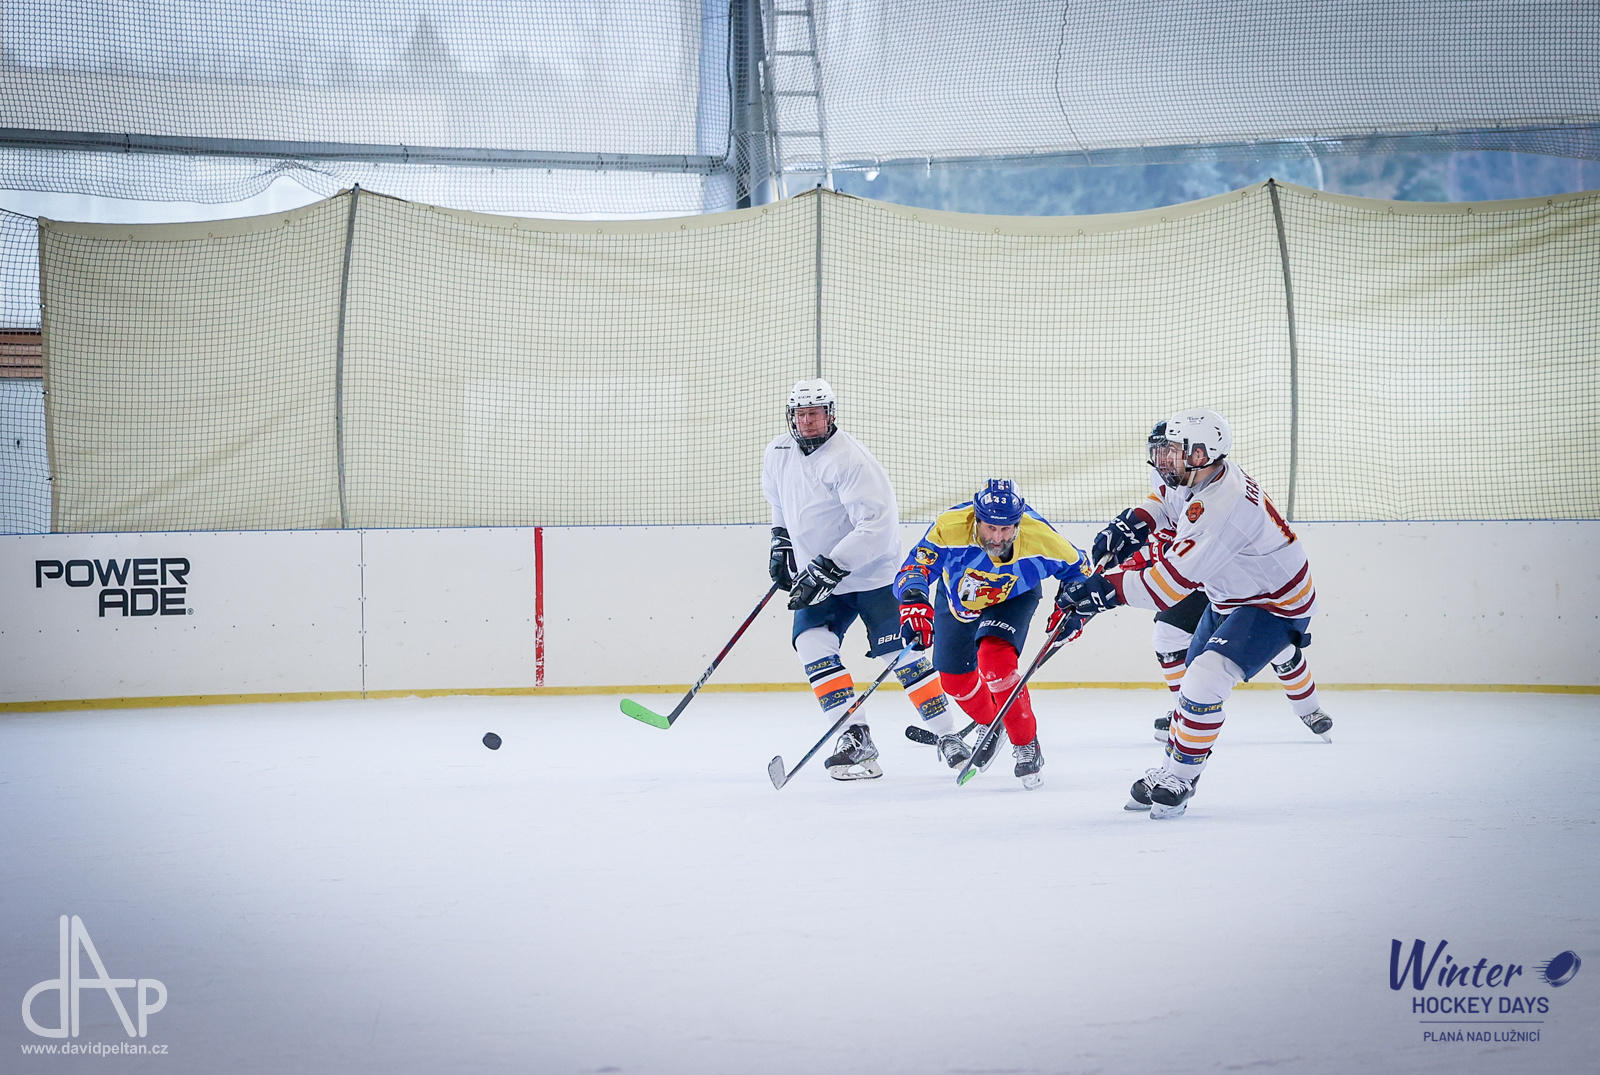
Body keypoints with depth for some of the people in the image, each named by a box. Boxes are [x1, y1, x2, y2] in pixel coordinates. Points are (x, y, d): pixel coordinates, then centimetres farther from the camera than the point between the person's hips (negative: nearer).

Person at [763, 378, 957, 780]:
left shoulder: (850, 459, -23)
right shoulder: (778, 453, 1)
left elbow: (877, 525, -28)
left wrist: (827, 569, -29)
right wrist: (780, 542, 14)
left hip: (874, 575, -6)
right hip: (818, 578, 6)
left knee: (902, 655, -9)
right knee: (811, 643, -13)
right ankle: (856, 740, -12)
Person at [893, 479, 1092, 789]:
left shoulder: (1041, 538, -34)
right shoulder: (950, 528, -40)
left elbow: (1078, 568, -13)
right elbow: (915, 566, -43)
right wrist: (914, 601, -61)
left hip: (1013, 598, -2)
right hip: (957, 596, 2)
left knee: (995, 659, -27)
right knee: (955, 679, 10)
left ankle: (1026, 746, -13)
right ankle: (989, 725, 43)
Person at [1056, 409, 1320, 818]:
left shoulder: (1221, 508, -35)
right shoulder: (1200, 477, -6)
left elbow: (1168, 585, -36)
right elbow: (1168, 498, 20)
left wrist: (1105, 589, -34)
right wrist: (1135, 522, 1)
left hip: (1275, 607, -10)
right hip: (1230, 599, 10)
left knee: (1205, 680, -23)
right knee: (1195, 682, 17)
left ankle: (1178, 781, -10)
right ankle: (1169, 768, 33)